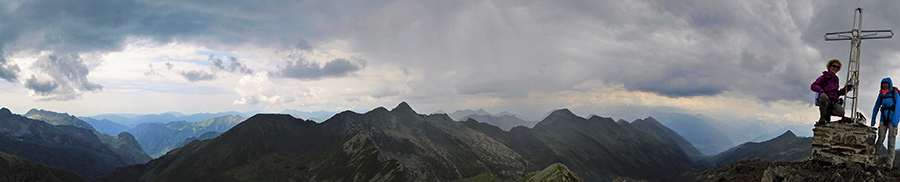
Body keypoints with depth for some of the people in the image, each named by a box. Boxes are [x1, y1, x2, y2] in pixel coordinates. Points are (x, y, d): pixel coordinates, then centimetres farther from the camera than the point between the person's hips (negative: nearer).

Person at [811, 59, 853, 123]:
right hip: (825, 101, -4)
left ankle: (827, 113, 2)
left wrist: (846, 89, 12)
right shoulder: (824, 77, 6)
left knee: (841, 112, -28)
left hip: (833, 102, 4)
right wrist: (821, 91, -22)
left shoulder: (836, 79, 23)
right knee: (823, 96, -42)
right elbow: (813, 86, -5)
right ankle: (822, 118, -27)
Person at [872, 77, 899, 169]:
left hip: (892, 118, -3)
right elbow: (876, 107, 12)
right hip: (884, 118, 3)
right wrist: (873, 120, 6)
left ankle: (889, 163, -5)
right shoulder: (881, 94, 9)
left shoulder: (894, 93, -4)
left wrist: (895, 120, -22)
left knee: (891, 141, -6)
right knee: (880, 138, -7)